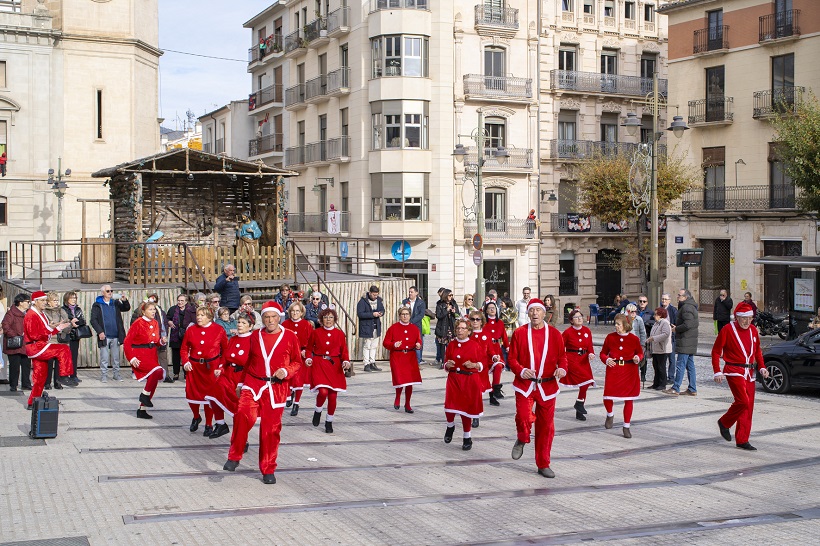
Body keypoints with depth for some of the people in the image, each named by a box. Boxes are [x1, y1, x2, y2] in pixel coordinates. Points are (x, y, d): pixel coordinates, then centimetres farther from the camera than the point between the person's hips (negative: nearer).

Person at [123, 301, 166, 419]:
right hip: (140, 356, -8)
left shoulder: (155, 323, 10)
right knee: (158, 370, -31)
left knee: (152, 383, 7)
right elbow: (127, 342, -11)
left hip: (152, 355, 8)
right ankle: (144, 395, -12)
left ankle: (142, 410, 20)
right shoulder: (138, 323, -10)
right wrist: (132, 358, -19)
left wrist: (161, 341, -1)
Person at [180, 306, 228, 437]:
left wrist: (221, 366, -5)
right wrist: (185, 362, -6)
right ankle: (196, 417, 35)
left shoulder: (218, 330, -3)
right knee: (191, 395, 5)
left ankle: (209, 425, 15)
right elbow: (184, 349, 10)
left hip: (211, 368, -2)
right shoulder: (191, 330, 3)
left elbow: (226, 350, 2)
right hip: (194, 367, 3)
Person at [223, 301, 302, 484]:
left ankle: (268, 470, 18)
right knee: (243, 415, -25)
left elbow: (297, 362, 8)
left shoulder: (290, 337, 1)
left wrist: (286, 371, -11)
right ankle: (234, 457, -7)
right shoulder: (255, 336, 8)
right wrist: (241, 382, 19)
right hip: (253, 384, 1)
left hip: (276, 388, -1)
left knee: (271, 428, 3)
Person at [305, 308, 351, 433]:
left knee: (332, 396, 1)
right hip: (319, 365, -2)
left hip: (335, 366, 2)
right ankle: (318, 411, 12)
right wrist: (308, 358, -8)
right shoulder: (316, 333, 3)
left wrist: (346, 361, -10)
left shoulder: (340, 334, 5)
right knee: (323, 391, -20)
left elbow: (344, 351, 8)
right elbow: (309, 348, 10)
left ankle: (329, 422, 19)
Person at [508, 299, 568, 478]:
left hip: (547, 386, 2)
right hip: (525, 385, -2)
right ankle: (522, 440, 14)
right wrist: (521, 370, -19)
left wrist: (562, 369, -13)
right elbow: (512, 358, 2)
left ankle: (543, 465, 21)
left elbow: (562, 356, 9)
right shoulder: (519, 333, 1)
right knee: (524, 417, -22)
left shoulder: (554, 334, 5)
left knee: (546, 426, 6)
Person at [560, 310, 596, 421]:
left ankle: (579, 412, 19)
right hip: (572, 360, -6)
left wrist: (591, 354, -9)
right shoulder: (567, 332, -7)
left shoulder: (587, 331, 5)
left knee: (585, 384, 7)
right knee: (587, 379, -23)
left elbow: (590, 346, 11)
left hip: (584, 360, 6)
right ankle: (579, 403, -4)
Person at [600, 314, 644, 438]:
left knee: (629, 399, 4)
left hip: (630, 372, 0)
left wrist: (638, 358, -11)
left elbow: (640, 352, 11)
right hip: (613, 370, 0)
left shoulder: (634, 339, -3)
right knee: (607, 398, -7)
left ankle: (626, 427, 17)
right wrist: (606, 360, -11)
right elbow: (603, 353, 10)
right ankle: (610, 415, 28)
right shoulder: (610, 337, 0)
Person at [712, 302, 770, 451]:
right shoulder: (727, 330, -7)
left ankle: (742, 440, 10)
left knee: (749, 406, 4)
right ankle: (724, 422, 7)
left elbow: (757, 350, 22)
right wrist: (717, 372, -10)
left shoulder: (753, 330, 10)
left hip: (749, 372, 6)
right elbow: (716, 351, -3)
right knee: (743, 401, -19)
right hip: (734, 371, -6)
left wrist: (762, 367, 7)